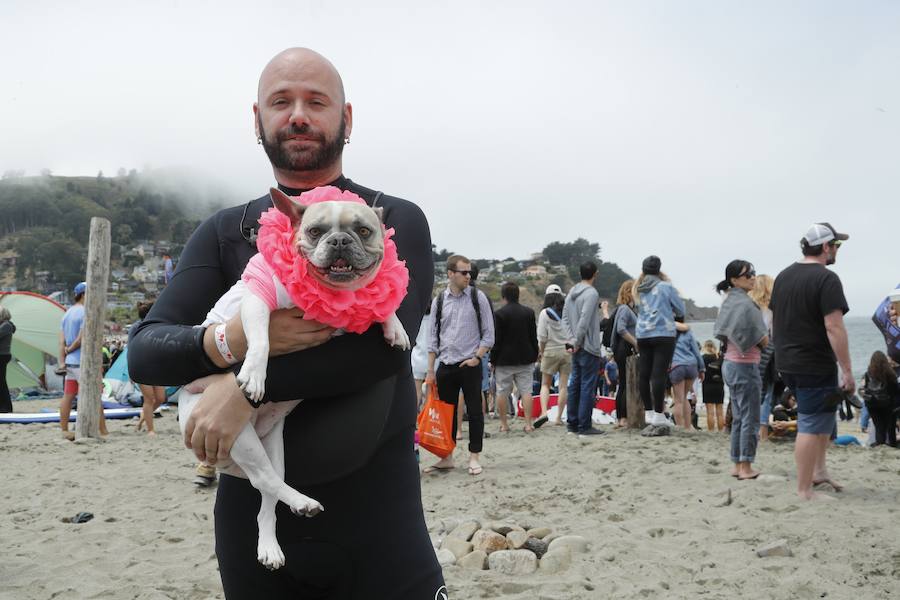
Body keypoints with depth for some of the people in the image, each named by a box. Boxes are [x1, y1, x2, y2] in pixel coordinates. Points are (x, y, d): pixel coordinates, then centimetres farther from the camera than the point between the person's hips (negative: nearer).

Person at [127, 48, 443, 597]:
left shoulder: (396, 220, -2)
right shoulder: (225, 233, 7)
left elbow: (388, 340, -18)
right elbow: (144, 350, -1)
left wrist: (247, 386, -21)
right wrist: (230, 340, -22)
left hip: (374, 509, -2)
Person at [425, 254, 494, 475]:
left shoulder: (477, 297, -1)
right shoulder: (439, 301, 6)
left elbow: (488, 333, 1)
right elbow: (434, 338, 10)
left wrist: (476, 357, -10)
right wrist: (430, 370, 6)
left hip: (470, 364, -2)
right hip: (445, 366, 3)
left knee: (474, 411, 2)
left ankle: (474, 457, 12)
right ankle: (446, 457, 19)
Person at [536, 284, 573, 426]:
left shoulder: (545, 313, -7)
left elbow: (542, 337, -6)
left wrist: (541, 352, 7)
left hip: (551, 351, -2)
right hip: (568, 351, 2)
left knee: (545, 384, 8)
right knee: (564, 385, 7)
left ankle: (544, 412, -11)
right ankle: (558, 417, 7)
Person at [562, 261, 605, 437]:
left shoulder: (572, 292, 12)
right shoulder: (591, 293, -13)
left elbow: (565, 317, 12)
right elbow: (584, 320, -20)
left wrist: (573, 340, 9)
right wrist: (577, 342, -13)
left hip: (577, 346, 8)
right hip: (588, 347, -8)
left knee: (575, 384, 12)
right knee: (588, 386, -4)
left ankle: (572, 423, 16)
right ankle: (584, 425, -3)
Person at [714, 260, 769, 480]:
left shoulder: (729, 302, 12)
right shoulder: (745, 303, -15)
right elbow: (763, 340, -16)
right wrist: (766, 340, 4)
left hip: (730, 363, 9)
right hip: (745, 365, -9)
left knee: (738, 418, 13)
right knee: (750, 419, -2)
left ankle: (737, 465, 17)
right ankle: (746, 468, 2)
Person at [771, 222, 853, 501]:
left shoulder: (783, 276, 11)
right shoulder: (826, 279, -15)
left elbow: (773, 321, 17)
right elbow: (834, 327, -21)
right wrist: (847, 371, -18)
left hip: (786, 364, 9)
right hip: (815, 365, -9)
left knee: (823, 415, 24)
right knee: (812, 425, -2)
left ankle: (819, 471, 25)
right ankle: (804, 491, 2)